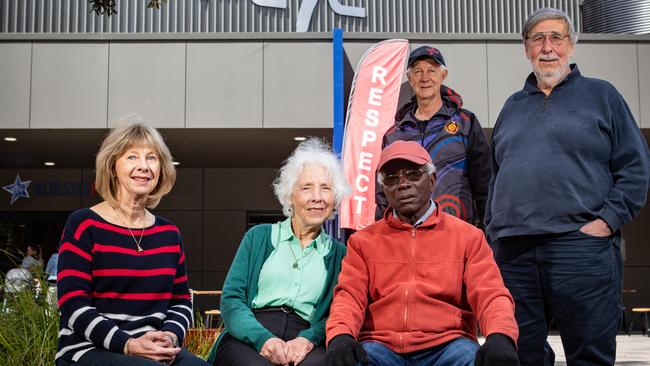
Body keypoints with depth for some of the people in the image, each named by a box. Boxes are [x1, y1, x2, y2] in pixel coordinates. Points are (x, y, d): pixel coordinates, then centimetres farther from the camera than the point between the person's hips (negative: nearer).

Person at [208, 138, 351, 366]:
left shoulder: (338, 254, 17)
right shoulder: (259, 237, 15)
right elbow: (231, 299, 5)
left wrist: (309, 338, -16)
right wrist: (263, 338, -14)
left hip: (304, 344, 1)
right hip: (247, 339, 0)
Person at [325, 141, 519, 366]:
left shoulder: (468, 237, 11)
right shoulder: (363, 241, 15)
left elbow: (490, 294, 0)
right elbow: (349, 295, 3)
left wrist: (500, 337, -24)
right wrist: (340, 336, -21)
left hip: (447, 346, 0)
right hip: (381, 346, 1)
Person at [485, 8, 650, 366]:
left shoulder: (600, 95, 9)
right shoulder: (513, 106, 21)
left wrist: (607, 220, -9)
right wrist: (493, 229, 12)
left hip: (581, 245, -4)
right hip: (513, 251, 4)